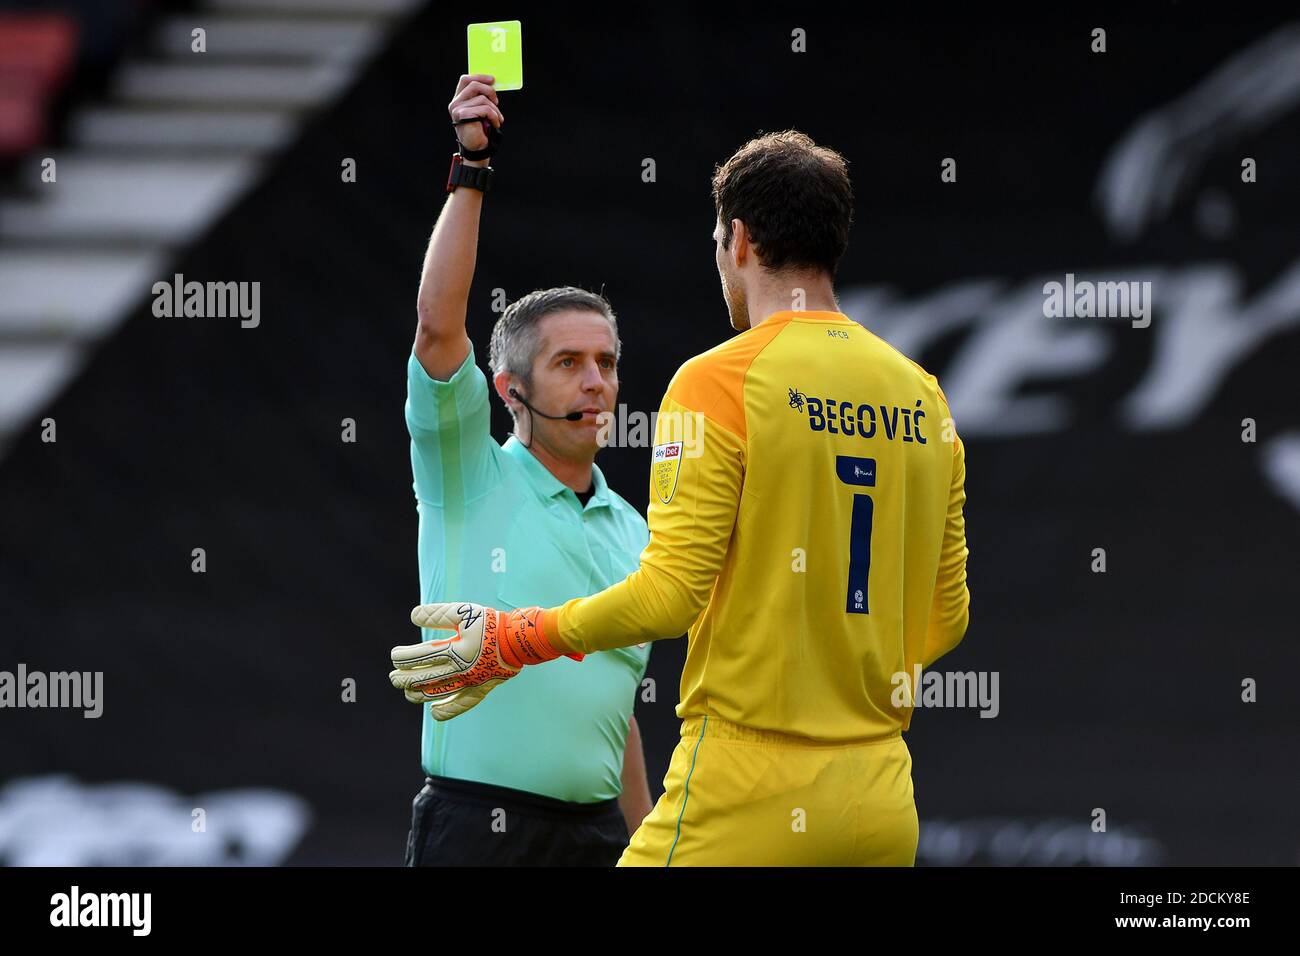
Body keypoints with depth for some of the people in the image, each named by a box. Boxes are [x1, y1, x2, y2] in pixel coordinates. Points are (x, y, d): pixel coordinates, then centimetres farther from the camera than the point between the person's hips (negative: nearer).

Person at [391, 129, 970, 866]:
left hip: (751, 798, -6)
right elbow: (947, 618, 14)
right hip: (883, 806, 6)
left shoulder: (719, 382, -7)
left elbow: (670, 594, -13)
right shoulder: (924, 397, 9)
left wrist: (511, 642, -1)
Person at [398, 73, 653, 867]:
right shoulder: (469, 479, 2)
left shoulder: (629, 531, 17)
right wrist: (471, 169, -15)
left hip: (595, 830, 5)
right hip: (476, 824, -5)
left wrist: (647, 849, 18)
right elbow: (439, 324, -12)